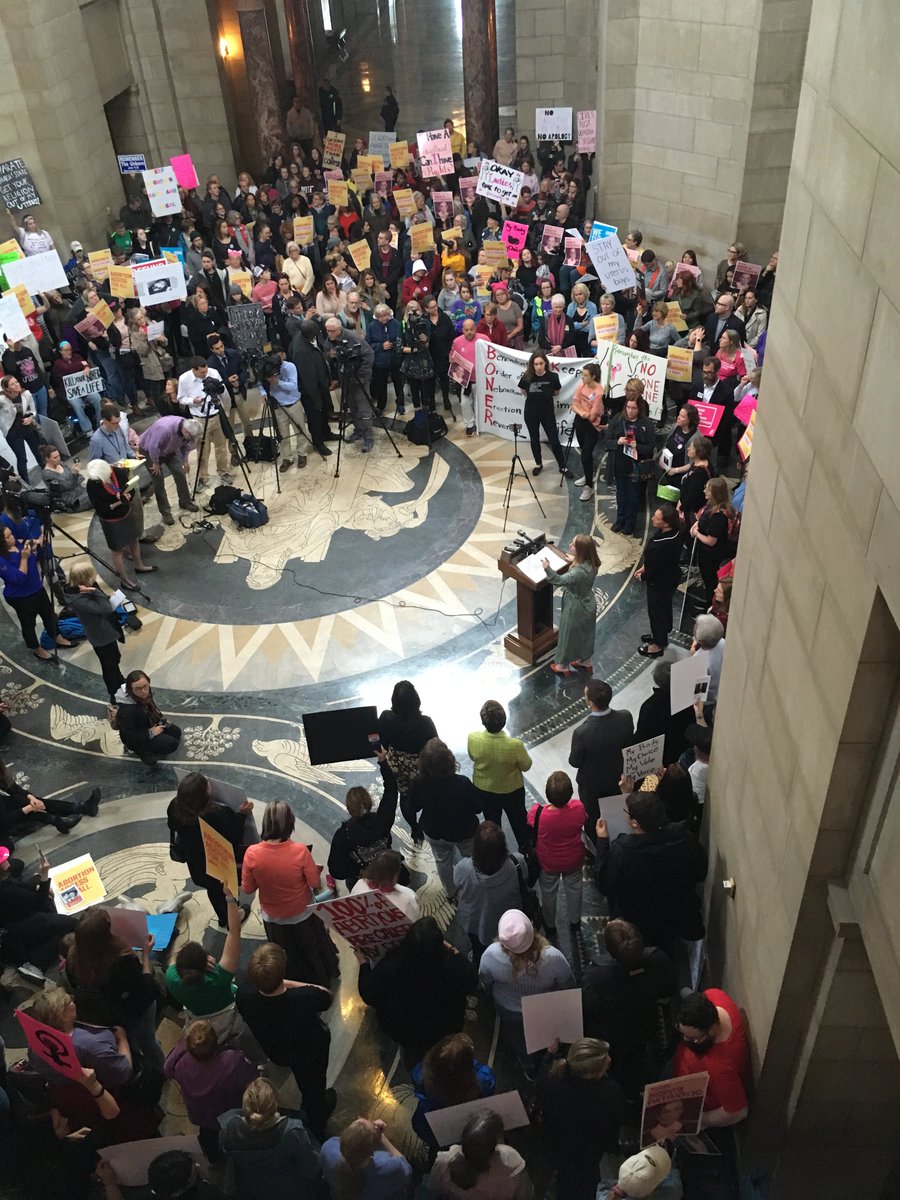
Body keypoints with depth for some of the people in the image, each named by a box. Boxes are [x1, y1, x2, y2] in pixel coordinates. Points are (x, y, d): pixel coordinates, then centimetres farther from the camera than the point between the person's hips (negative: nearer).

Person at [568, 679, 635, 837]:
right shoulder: (625, 717, -28)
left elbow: (574, 762, -20)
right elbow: (628, 743, -7)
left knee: (592, 818, 25)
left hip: (592, 784, -4)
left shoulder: (582, 733, -39)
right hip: (618, 777, 4)